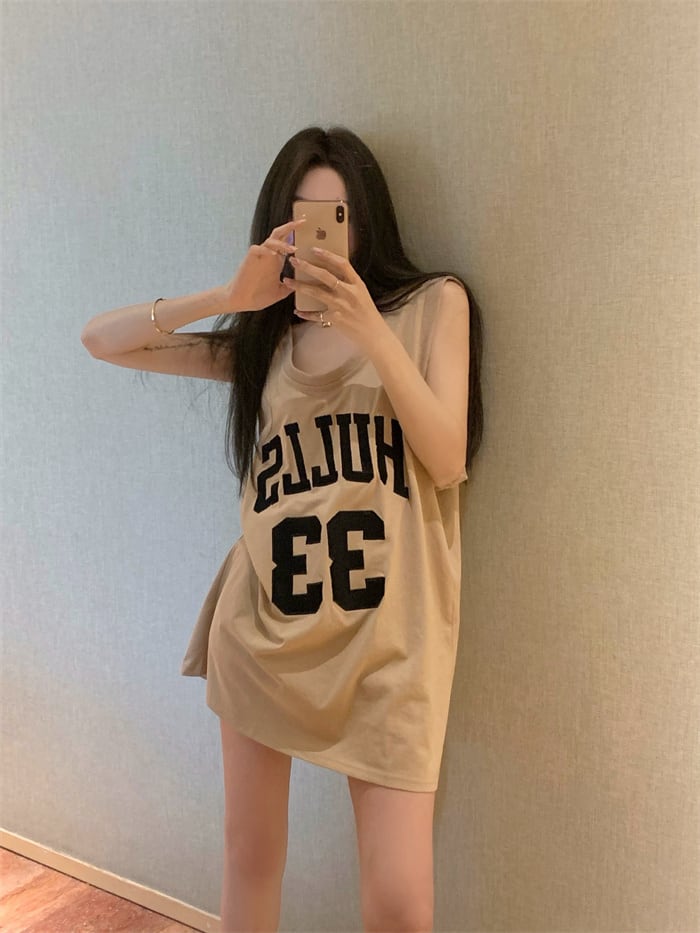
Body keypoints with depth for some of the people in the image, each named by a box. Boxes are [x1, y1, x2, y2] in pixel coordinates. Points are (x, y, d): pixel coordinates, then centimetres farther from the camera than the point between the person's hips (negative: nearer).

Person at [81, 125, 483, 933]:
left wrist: (370, 330, -15)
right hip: (262, 621, 3)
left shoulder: (432, 302, 5)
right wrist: (230, 297, -6)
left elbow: (446, 462, -5)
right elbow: (101, 340, 8)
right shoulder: (266, 337, 12)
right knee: (249, 857, 15)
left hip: (385, 633, -2)